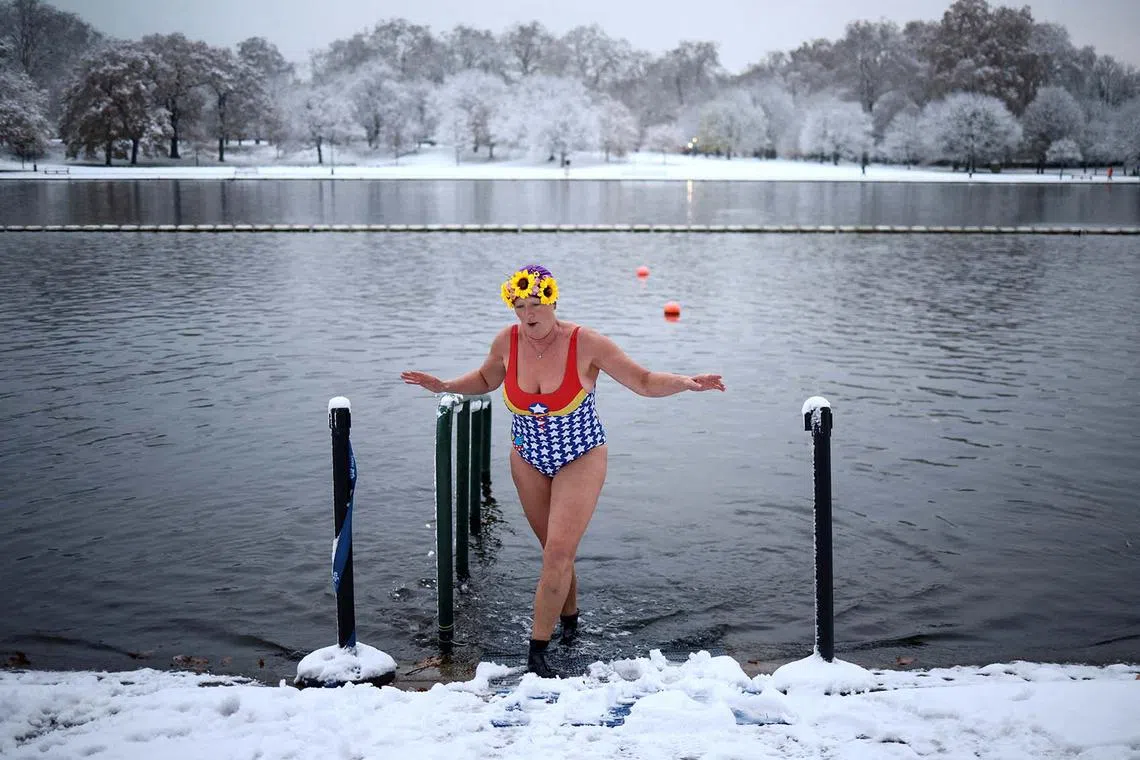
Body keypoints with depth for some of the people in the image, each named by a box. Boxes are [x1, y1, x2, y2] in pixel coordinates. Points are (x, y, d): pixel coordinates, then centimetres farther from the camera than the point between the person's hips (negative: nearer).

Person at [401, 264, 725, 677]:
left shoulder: (586, 344, -20)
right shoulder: (507, 341, -9)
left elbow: (644, 381, -13)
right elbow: (485, 379, 14)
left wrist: (686, 382, -30)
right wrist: (445, 386, 0)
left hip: (580, 460, -4)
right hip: (529, 460, 4)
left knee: (559, 553, -12)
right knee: (556, 551, 13)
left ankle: (537, 651, -3)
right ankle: (569, 616, 39)